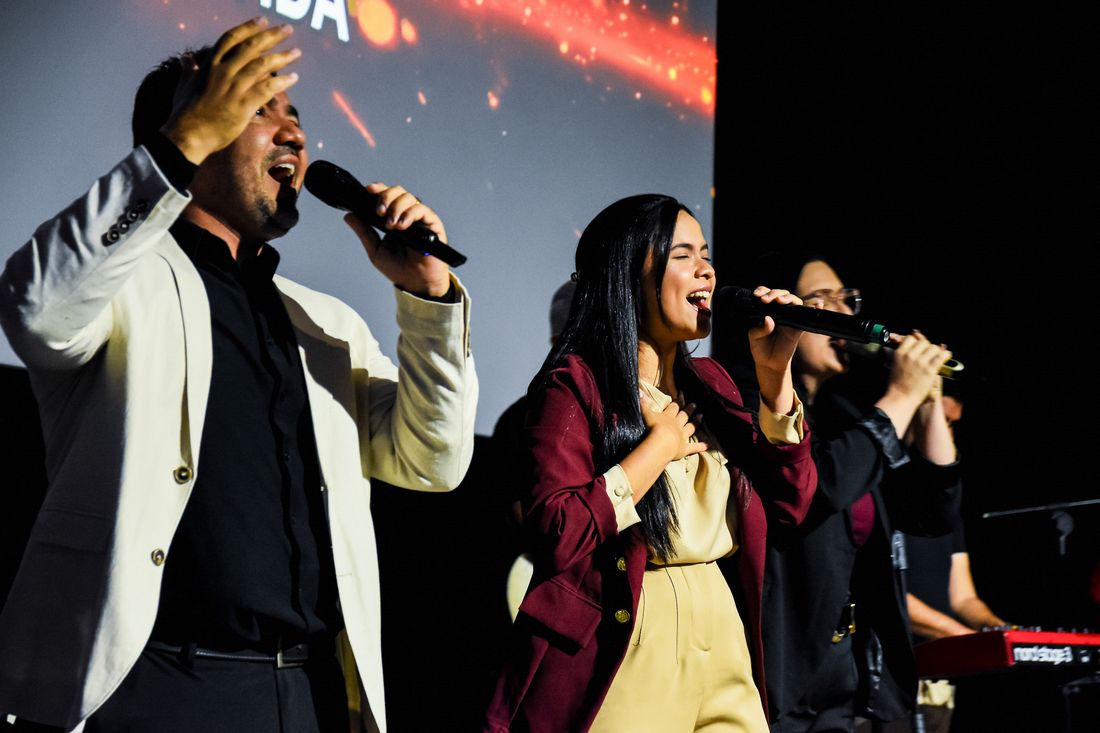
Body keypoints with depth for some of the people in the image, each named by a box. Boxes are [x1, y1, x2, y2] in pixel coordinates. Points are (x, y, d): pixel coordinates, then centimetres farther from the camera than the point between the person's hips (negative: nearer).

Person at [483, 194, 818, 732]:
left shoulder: (709, 384, 13)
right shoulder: (574, 385, -9)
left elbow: (790, 502, 6)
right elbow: (557, 536, -21)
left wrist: (774, 376, -1)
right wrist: (659, 446, -13)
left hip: (722, 643, 7)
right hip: (625, 650, -7)